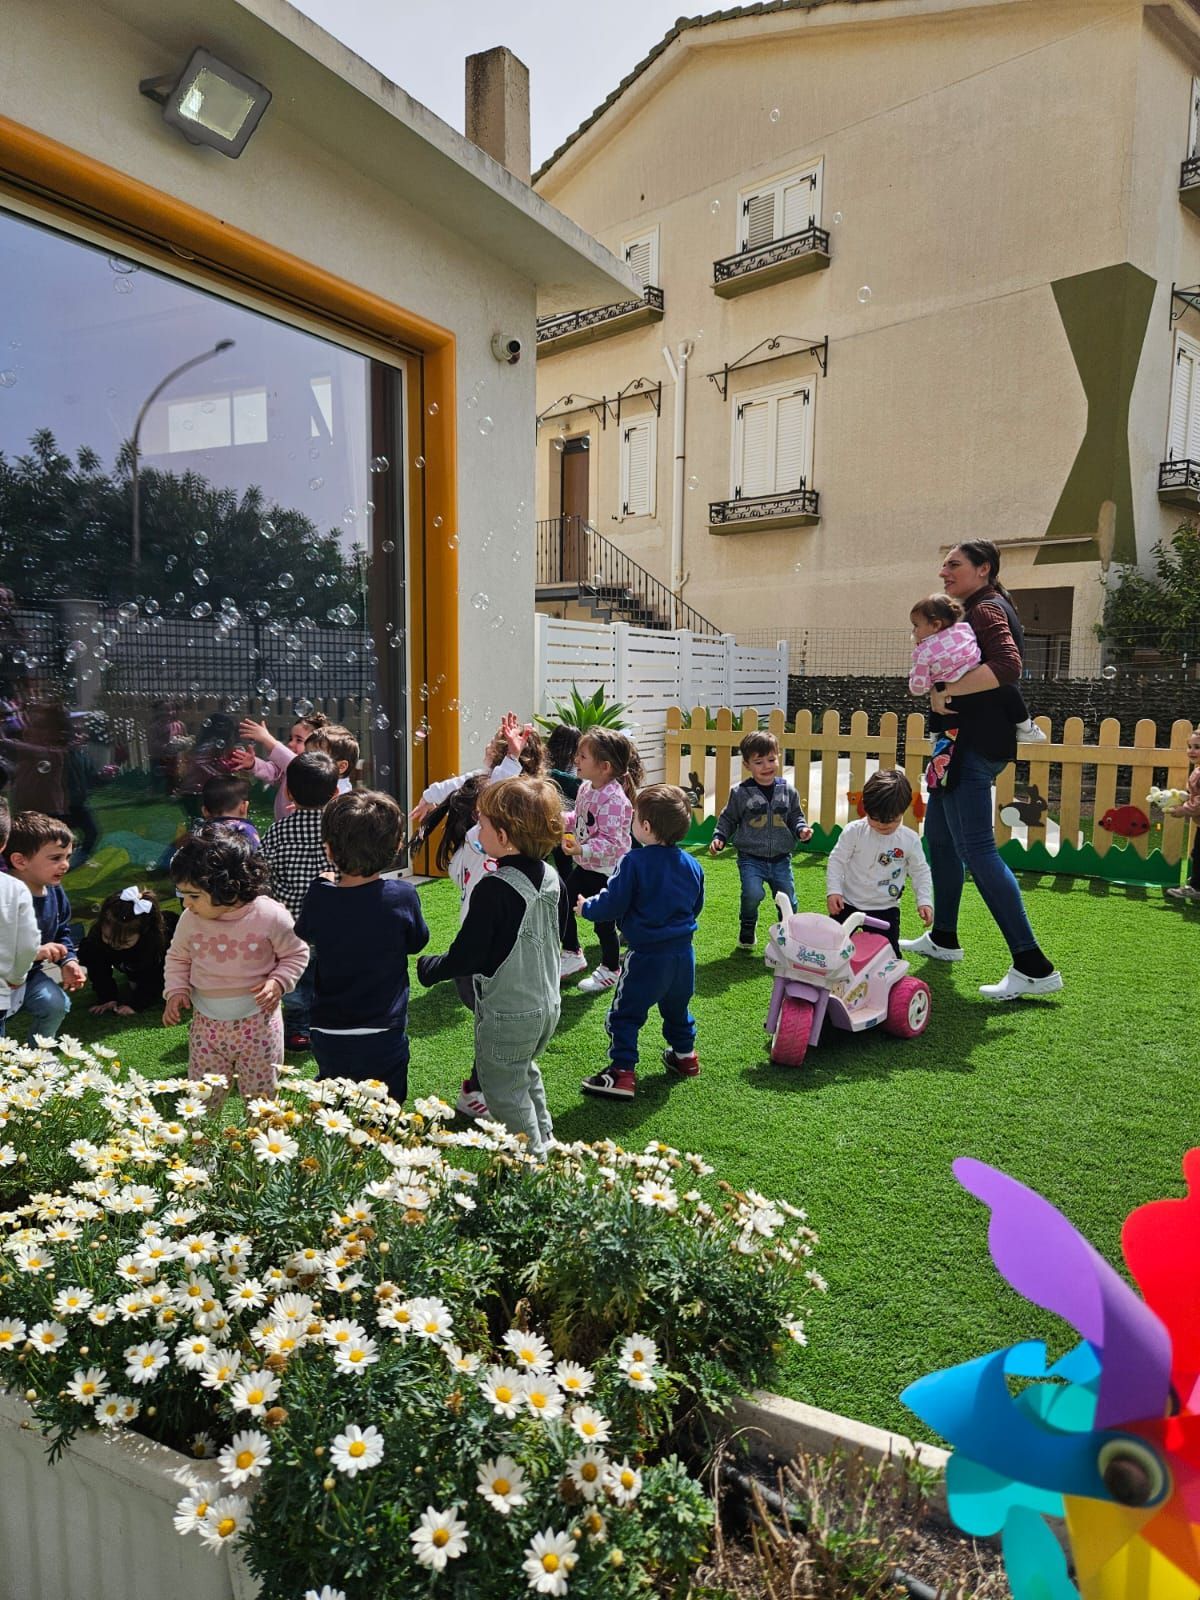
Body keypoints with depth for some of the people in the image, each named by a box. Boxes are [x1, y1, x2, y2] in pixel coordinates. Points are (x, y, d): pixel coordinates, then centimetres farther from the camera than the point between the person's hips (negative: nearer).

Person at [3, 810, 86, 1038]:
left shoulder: (54, 891, -4)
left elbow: (62, 932, 11)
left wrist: (69, 960, -4)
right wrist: (33, 952, -37)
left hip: (29, 973, 6)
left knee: (56, 1003, -12)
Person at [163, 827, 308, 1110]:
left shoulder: (270, 915, -16)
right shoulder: (190, 919, -7)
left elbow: (297, 954, -1)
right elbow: (177, 958, 12)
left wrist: (278, 983, -16)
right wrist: (176, 990, -4)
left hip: (257, 1023, -2)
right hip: (206, 1023, 3)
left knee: (261, 1099, 11)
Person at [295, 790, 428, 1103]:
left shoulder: (318, 899, -13)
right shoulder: (402, 896, -17)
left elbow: (303, 936, 9)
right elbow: (417, 942, 2)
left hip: (328, 1038, 2)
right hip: (384, 1039, -1)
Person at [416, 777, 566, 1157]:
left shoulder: (494, 888, -27)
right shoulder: (551, 878, -3)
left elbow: (466, 958, -23)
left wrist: (427, 967, -6)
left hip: (506, 1015, -8)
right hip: (547, 1006, 8)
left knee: (504, 1092, 11)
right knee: (526, 1073, 29)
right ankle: (543, 1140, 42)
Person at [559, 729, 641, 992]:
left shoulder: (613, 799, -29)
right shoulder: (586, 788, 1)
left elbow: (610, 842, -32)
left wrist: (582, 850, -42)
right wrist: (561, 819, 0)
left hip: (606, 871, -9)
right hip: (585, 866, 9)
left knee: (603, 921, 5)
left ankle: (610, 970, 26)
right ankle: (572, 954, 35)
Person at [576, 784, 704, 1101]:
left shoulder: (634, 862, -19)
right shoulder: (692, 865, 1)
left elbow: (611, 905, -15)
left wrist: (586, 908, 4)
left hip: (646, 956, -6)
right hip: (683, 953, 7)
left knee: (624, 1014, 4)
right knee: (676, 1007, 27)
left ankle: (622, 1073, 1)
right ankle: (684, 1056, 42)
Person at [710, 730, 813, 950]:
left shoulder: (787, 790, 3)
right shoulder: (740, 793, -5)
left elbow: (795, 816, 12)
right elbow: (728, 819, 5)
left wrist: (802, 829, -7)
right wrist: (719, 837, -9)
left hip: (781, 858, 3)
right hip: (751, 857, -3)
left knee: (788, 900, 6)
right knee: (753, 893, -23)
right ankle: (747, 928, 7)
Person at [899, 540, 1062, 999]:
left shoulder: (987, 610, -11)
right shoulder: (976, 611, 21)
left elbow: (1007, 666, -28)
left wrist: (946, 691, -23)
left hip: (975, 744, -11)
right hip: (965, 739, 11)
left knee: (976, 849, -14)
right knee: (939, 835, 18)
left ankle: (1033, 966, -13)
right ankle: (943, 939, 32)